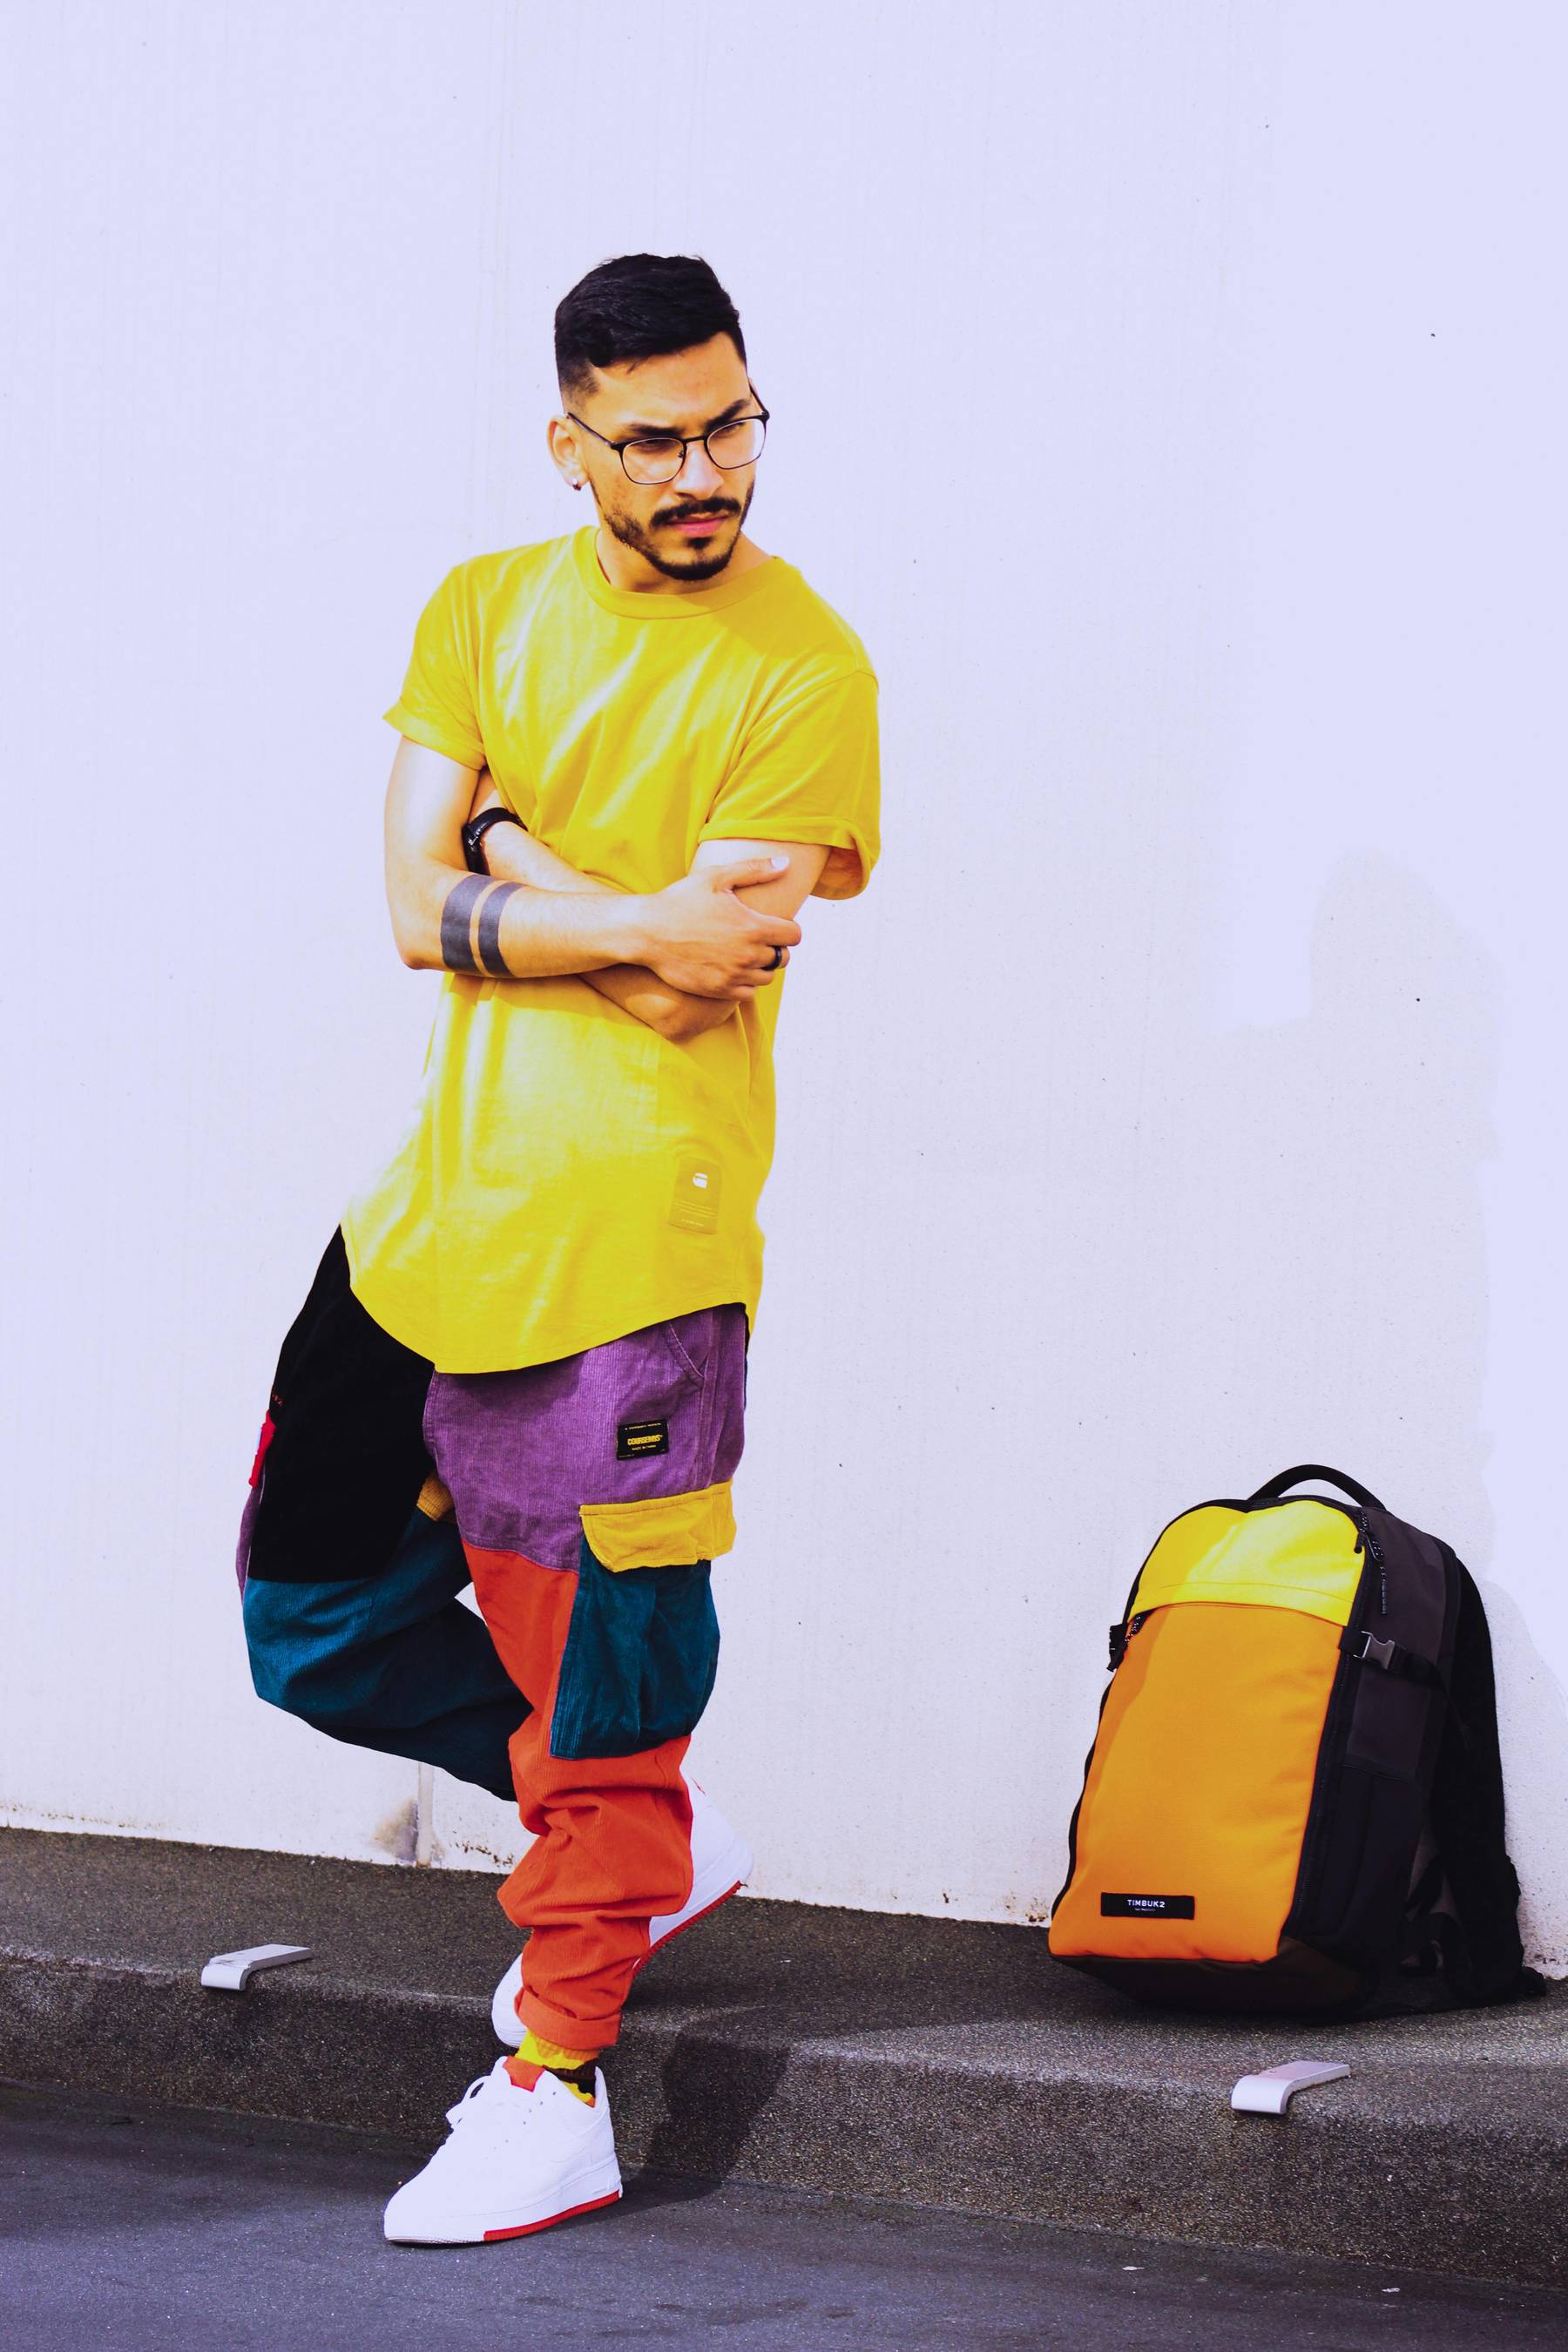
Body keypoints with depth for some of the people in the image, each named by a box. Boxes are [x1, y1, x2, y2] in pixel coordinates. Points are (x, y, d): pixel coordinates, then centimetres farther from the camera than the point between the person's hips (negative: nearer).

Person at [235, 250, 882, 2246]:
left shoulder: (802, 667, -6)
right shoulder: (485, 611, 9)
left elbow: (703, 984, -15)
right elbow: (418, 909, -2)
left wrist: (509, 857, -9)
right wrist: (634, 922, -14)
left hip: (629, 1230, -7)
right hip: (444, 1187, 7)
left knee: (595, 1662, -2)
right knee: (317, 1621, 14)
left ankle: (554, 2090, 10)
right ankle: (647, 1846, 31)